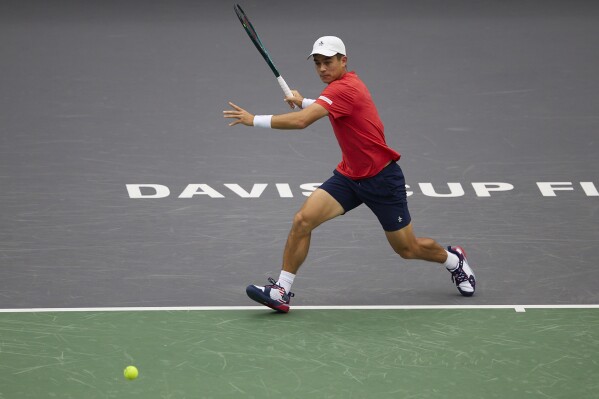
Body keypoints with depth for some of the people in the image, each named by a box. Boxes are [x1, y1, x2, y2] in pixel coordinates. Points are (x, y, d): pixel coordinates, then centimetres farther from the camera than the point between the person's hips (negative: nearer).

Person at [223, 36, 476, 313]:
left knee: (408, 249, 6)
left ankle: (454, 260, 37)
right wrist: (303, 101, 13)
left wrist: (254, 120, -30)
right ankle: (281, 292, -9)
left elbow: (301, 121, -35)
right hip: (349, 175, 8)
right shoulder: (347, 82, 4)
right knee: (302, 220, -12)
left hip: (381, 178, -8)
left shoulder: (344, 88, -25)